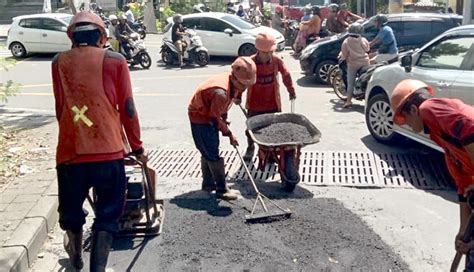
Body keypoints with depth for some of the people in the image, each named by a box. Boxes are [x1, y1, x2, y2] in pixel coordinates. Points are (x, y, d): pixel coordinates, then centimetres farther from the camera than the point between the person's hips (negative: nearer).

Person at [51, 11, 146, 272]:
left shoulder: (59, 62, 8)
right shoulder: (115, 61, 1)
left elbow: (60, 108, 14)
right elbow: (127, 109, 2)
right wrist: (137, 146, 13)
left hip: (70, 150, 3)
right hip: (109, 151, -2)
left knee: (71, 210, 23)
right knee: (107, 214, 11)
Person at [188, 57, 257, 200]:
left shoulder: (233, 83, -9)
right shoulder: (221, 92, -36)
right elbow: (216, 118, -26)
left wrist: (224, 121, 8)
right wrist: (229, 134, -16)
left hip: (209, 114, 9)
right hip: (200, 117, -9)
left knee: (208, 152, 18)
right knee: (212, 154, -4)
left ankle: (208, 184, 30)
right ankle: (221, 189, 3)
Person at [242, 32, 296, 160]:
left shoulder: (277, 60, -11)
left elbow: (286, 75, 5)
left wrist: (291, 90, 10)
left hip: (273, 104, 1)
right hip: (254, 104, -1)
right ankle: (250, 147, 40)